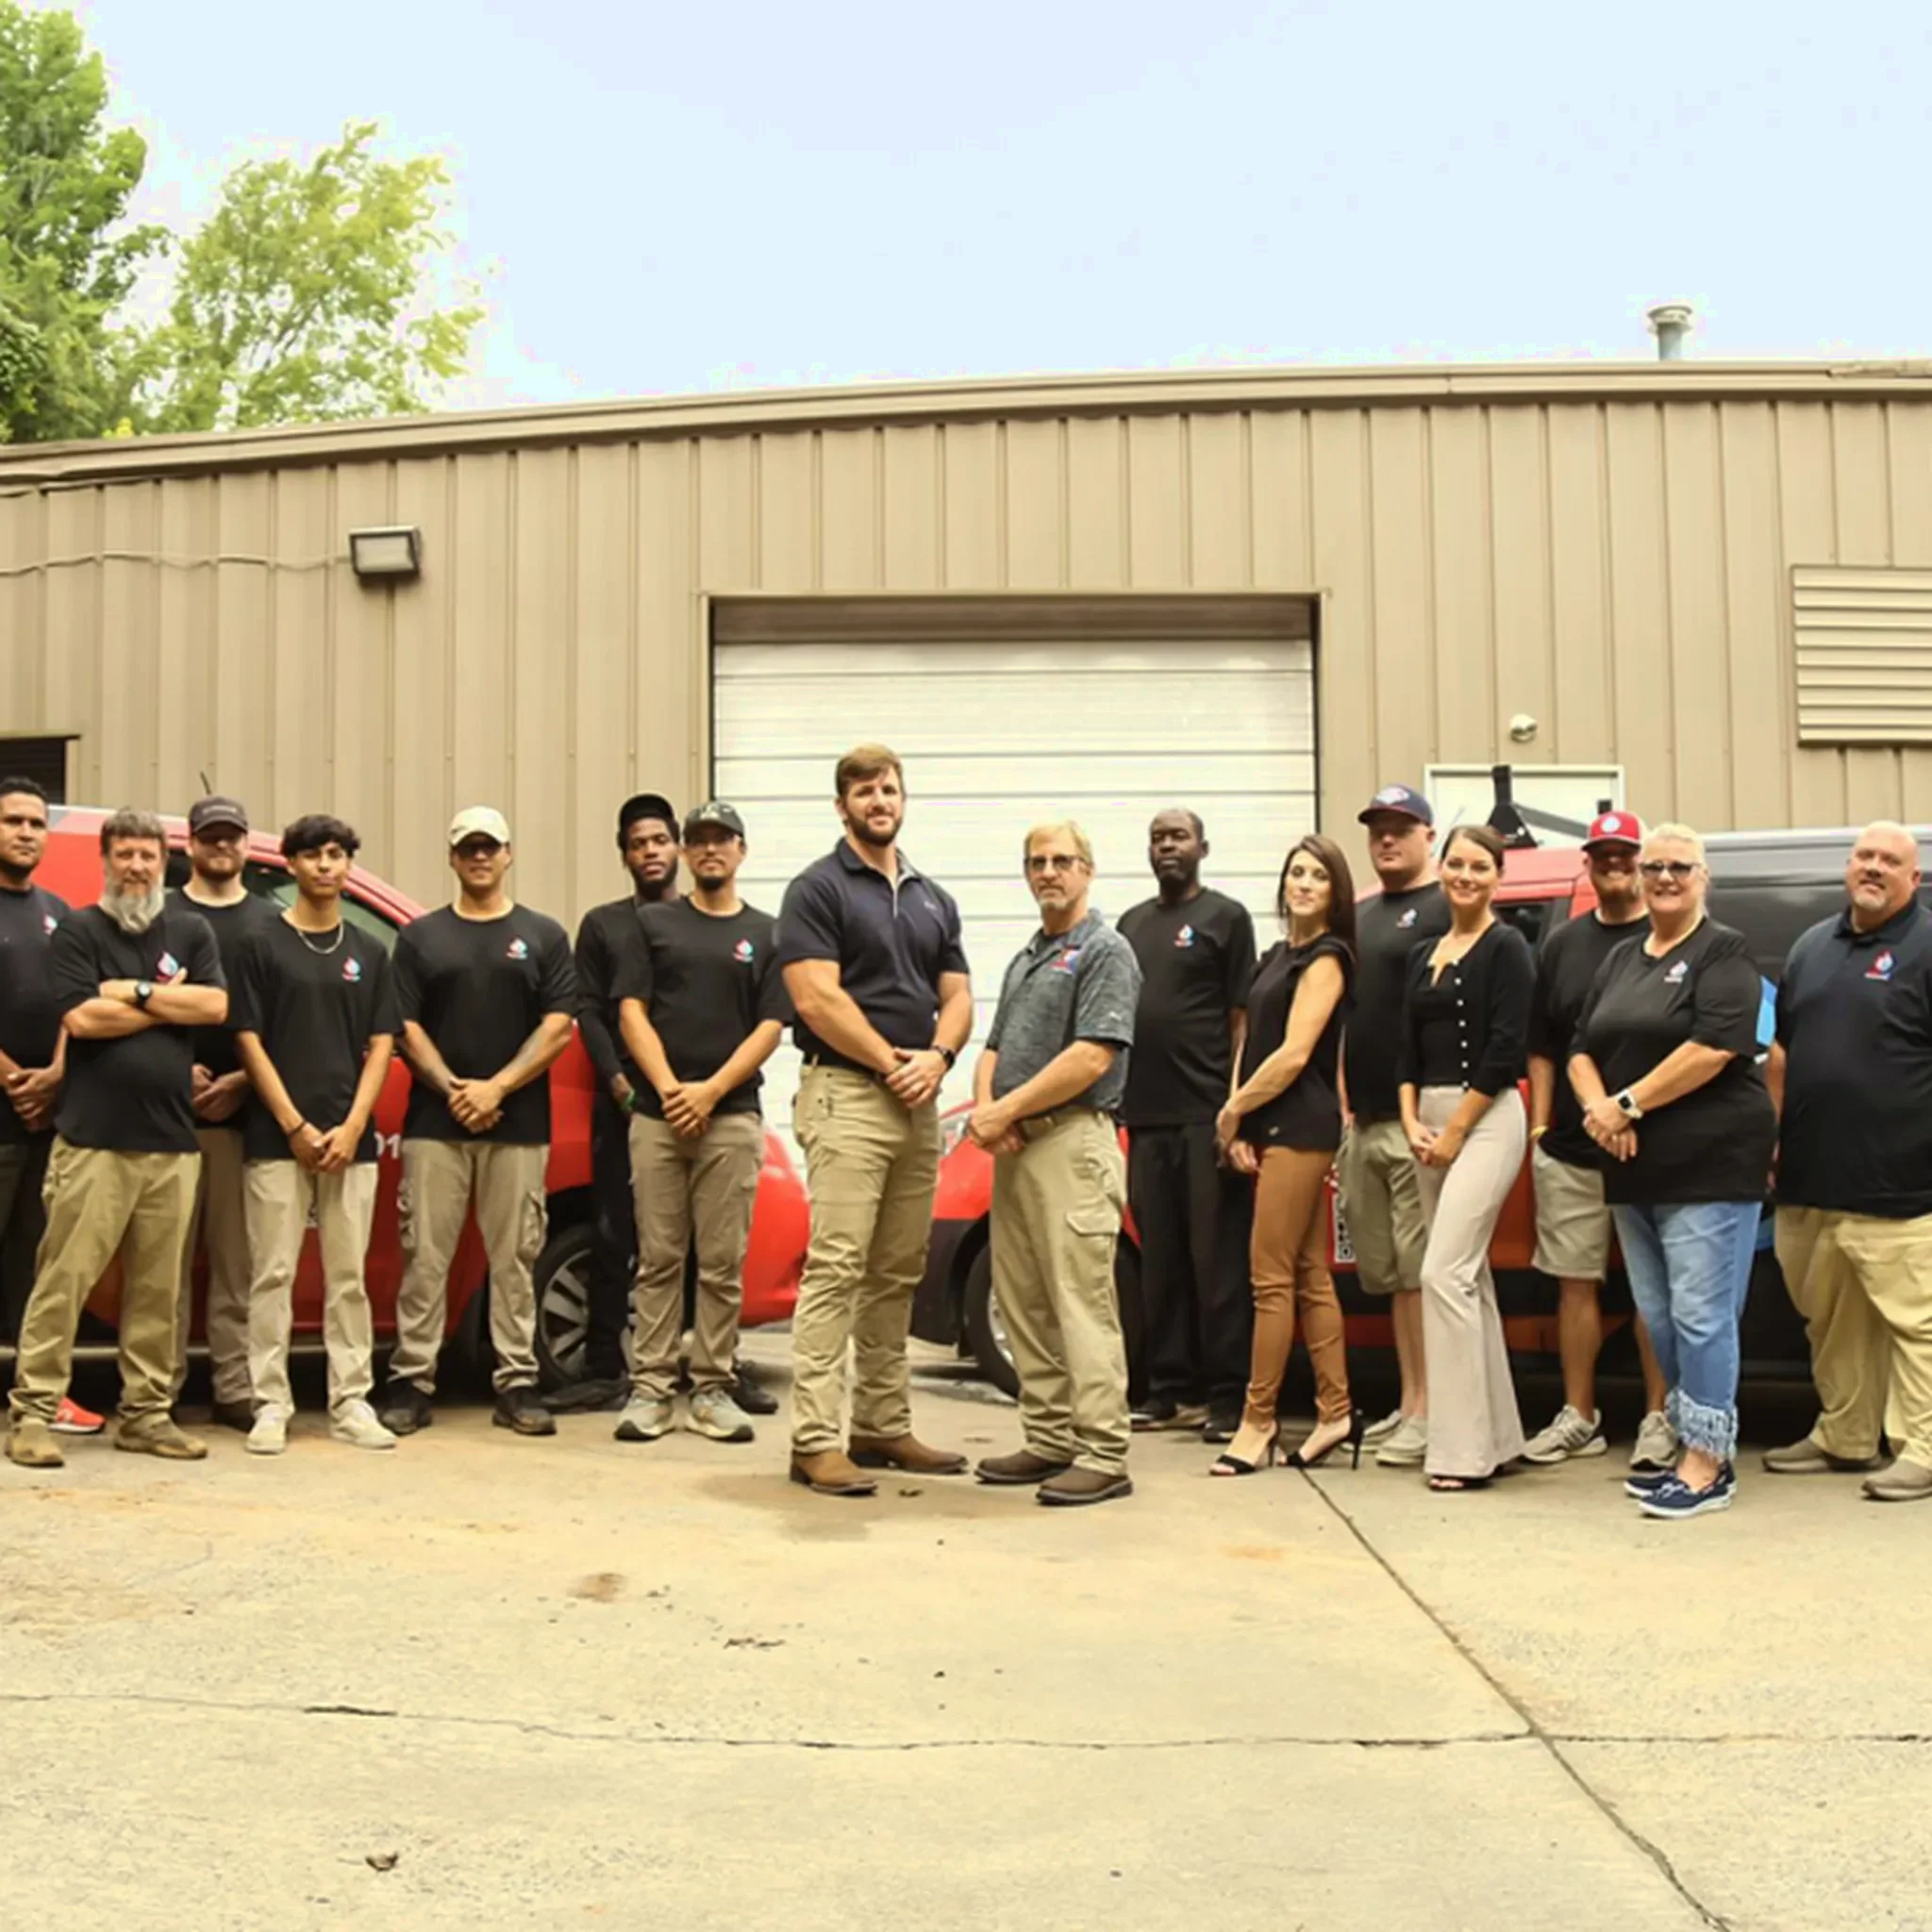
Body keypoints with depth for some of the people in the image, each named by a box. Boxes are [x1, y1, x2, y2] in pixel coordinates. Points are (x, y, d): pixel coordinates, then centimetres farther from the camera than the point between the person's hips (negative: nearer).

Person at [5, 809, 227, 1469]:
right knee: (64, 1280, -6)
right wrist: (168, 1001, -2)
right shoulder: (78, 932, 4)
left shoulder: (190, 931, 15)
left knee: (157, 1289, 7)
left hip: (171, 1142, 4)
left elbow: (215, 1006, 0)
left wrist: (135, 991, -7)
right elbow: (81, 1018, -10)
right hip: (93, 1140, -4)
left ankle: (145, 1413, 14)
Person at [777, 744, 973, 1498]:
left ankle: (884, 1427, 19)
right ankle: (815, 1441, -9)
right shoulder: (817, 889, -3)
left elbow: (957, 996, 13)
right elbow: (817, 998, -13)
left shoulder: (934, 898, 17)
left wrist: (937, 1057, -7)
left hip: (917, 1103, 7)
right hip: (846, 1096, -7)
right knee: (835, 1269, -11)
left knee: (897, 1276, 11)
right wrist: (892, 1061, -10)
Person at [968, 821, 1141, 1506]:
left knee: (1082, 1303, -9)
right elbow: (994, 1050, 18)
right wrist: (985, 1109, -3)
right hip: (1015, 1147, 9)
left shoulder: (1105, 952, -6)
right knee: (1023, 1305, 10)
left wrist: (1006, 1110, -13)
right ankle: (1049, 1440, 18)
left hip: (1073, 1143, -9)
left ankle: (1103, 1456, -6)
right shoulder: (1024, 959, 21)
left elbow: (1091, 1058, -16)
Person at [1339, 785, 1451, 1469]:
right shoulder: (1360, 916, 20)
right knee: (1386, 1272, 11)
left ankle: (1431, 1410, -3)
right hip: (1363, 1122, 8)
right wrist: (1343, 1104, 17)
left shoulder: (1447, 908, -5)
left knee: (1422, 1271, -7)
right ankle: (1410, 1402, 18)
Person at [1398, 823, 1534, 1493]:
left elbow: (1506, 1048, -13)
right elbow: (1408, 1046, 14)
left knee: (1445, 1274, -15)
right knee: (1467, 1277, 10)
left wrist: (1454, 1130, -14)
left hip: (1486, 1118, -8)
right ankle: (1497, 1437, 18)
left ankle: (1461, 1449, -11)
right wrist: (1412, 1122, -1)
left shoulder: (1506, 947, -5)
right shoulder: (1424, 954, 16)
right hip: (1430, 1122, 8)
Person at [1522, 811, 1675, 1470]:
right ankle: (1578, 1418, 17)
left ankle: (1658, 1419, 11)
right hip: (1570, 1148, 4)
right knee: (1575, 1283, 8)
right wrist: (1540, 1127, 8)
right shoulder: (1563, 945, 14)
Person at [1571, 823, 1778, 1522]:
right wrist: (1599, 1110, -7)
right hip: (1636, 1170, 8)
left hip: (1710, 1164, -7)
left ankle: (1708, 1464, 0)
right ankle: (1694, 1448, 20)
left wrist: (1627, 1104, -16)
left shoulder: (1723, 951, -5)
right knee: (1659, 1319, 10)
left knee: (1700, 1317, -6)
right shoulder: (1621, 960, 16)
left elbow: (1716, 1046, -19)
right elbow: (1582, 1050, 14)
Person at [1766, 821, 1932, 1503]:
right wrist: (1774, 1139, 15)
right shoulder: (1812, 946, 17)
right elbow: (1782, 1050, 22)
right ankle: (1844, 1436, 26)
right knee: (1830, 1319, 14)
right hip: (1808, 1179, 7)